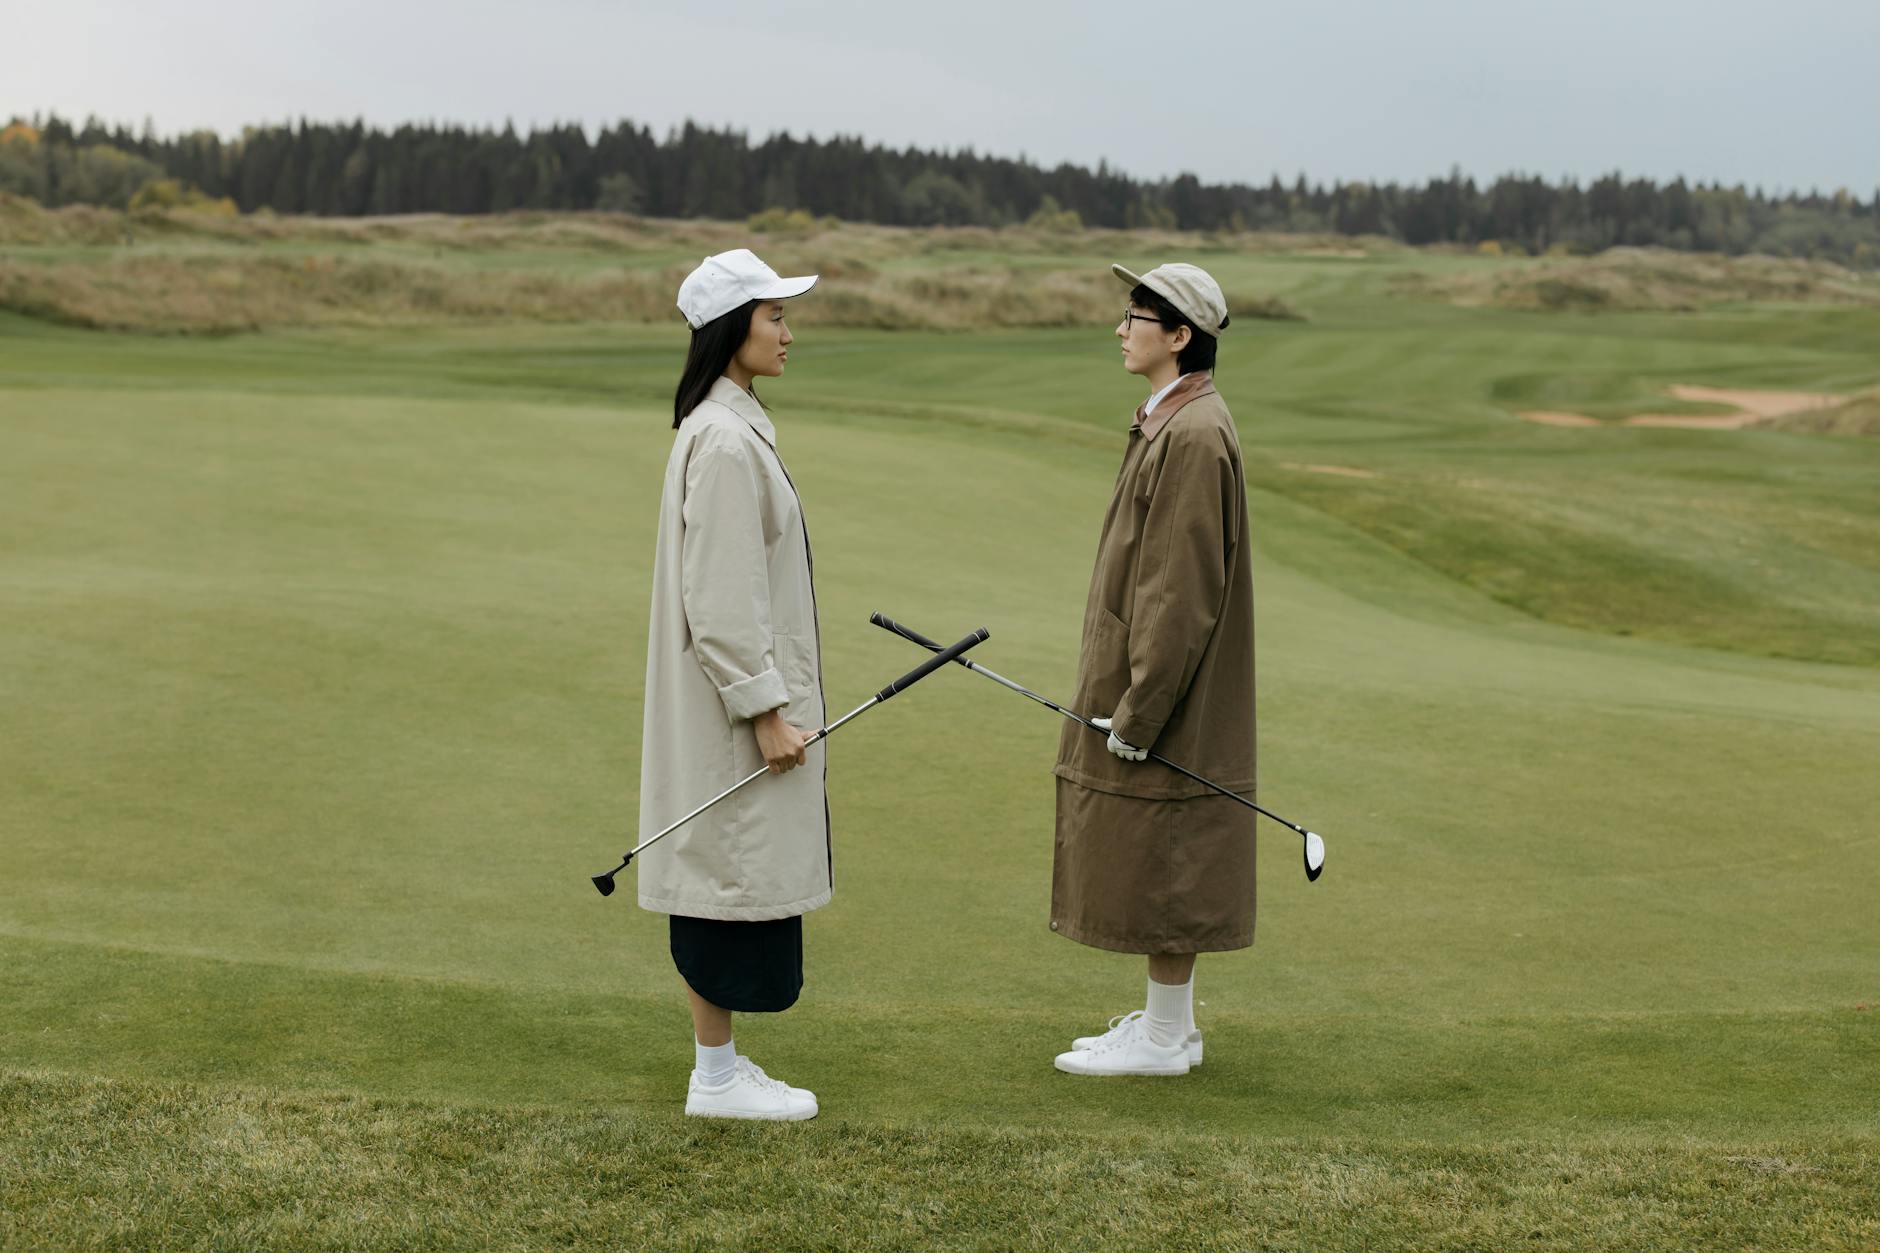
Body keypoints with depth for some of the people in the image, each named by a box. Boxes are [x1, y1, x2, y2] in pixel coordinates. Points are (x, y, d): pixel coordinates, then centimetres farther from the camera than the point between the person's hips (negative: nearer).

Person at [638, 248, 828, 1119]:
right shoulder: (724, 442, -18)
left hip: (739, 694, 10)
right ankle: (717, 1077, 6)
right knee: (732, 874, -3)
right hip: (735, 699, -10)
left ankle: (716, 1061, 21)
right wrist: (766, 710, -20)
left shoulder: (727, 428, 14)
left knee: (722, 875, 13)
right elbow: (720, 597, -21)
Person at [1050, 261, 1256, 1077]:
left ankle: (1163, 1038, 9)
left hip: (1169, 694, -10)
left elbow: (1183, 588, -22)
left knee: (1163, 863, -1)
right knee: (1153, 863, 16)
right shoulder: (1167, 422, 12)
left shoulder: (1194, 436, -20)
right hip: (1148, 679, 10)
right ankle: (1168, 1021, 25)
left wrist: (1139, 705, -21)